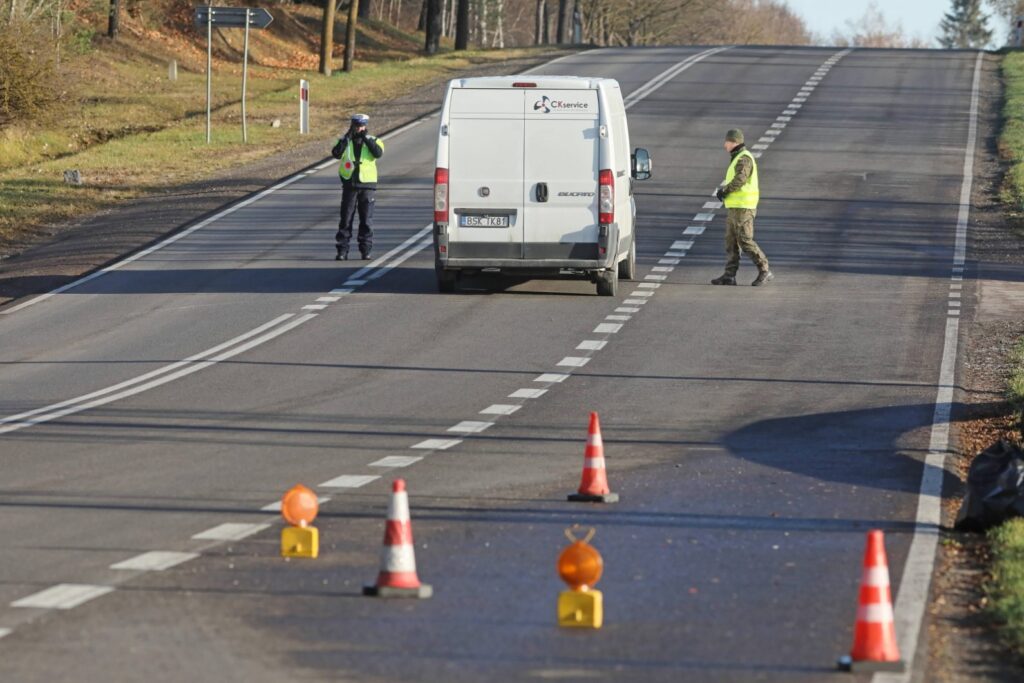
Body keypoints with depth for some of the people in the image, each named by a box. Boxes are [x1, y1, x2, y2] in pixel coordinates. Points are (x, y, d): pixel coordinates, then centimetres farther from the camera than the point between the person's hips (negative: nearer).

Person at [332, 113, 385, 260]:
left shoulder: (373, 141, 3)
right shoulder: (344, 141, 4)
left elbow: (378, 153, -18)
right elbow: (336, 153, -15)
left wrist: (366, 138, -17)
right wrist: (347, 137, -17)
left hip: (367, 184, 0)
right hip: (349, 185, 0)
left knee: (366, 220, 2)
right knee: (346, 219, 0)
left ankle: (366, 250, 9)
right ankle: (342, 251, 2)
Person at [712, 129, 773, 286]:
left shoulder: (744, 159, -15)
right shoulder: (740, 158, 18)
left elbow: (740, 179, -28)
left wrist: (724, 190, -17)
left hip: (742, 207, -10)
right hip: (736, 208, 10)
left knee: (746, 241, -9)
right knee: (731, 242, 7)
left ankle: (765, 271, -5)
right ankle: (729, 275, 6)